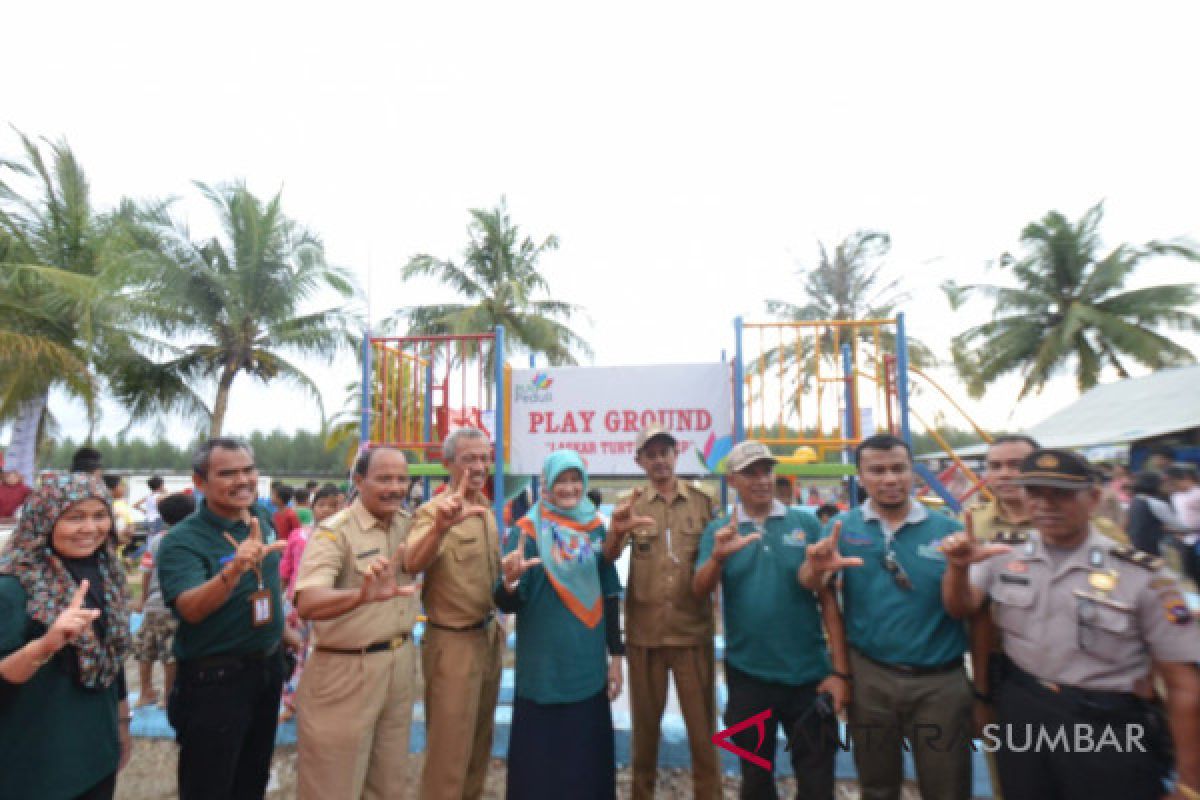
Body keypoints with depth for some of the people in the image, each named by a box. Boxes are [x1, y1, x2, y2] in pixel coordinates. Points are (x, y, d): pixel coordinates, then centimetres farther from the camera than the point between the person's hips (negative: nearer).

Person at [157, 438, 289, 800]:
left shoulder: (262, 519, -1)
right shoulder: (181, 541, -20)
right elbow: (191, 609, -35)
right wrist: (234, 570, -52)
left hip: (267, 668, 6)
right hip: (213, 679, -6)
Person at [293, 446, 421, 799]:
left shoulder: (408, 522, 1)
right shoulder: (334, 532, -18)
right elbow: (307, 604, -30)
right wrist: (362, 595, -50)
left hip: (401, 664, 6)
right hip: (346, 671, -6)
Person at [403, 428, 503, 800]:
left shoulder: (487, 510, 5)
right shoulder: (434, 510, -18)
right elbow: (412, 565, -39)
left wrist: (495, 623, 13)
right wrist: (440, 526, -57)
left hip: (489, 636, 8)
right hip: (454, 642, -7)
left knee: (480, 742, 23)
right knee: (450, 750, 6)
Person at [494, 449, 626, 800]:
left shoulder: (595, 528, 4)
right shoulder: (527, 530, -9)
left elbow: (609, 595, 9)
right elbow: (508, 603, -13)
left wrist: (615, 654, 7)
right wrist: (510, 580, -35)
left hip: (589, 666, 4)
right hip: (544, 667, -4)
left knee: (589, 753, 14)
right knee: (540, 756, 6)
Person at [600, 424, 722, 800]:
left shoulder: (702, 502, 2)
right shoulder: (632, 504, -1)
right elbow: (607, 559, -14)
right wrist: (617, 528, -35)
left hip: (693, 630, 0)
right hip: (644, 631, 0)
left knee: (702, 724, 10)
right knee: (645, 723, 17)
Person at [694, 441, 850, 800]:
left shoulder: (807, 523, -4)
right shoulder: (718, 531, -3)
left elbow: (828, 598, -2)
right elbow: (699, 591, -14)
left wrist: (840, 670, -5)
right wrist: (718, 556, -34)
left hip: (810, 675, 0)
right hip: (747, 676, 1)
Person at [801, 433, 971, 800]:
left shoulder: (946, 528, -4)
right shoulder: (842, 527, -4)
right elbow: (809, 585, -15)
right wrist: (817, 567, -39)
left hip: (940, 680, 0)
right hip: (869, 676, 1)